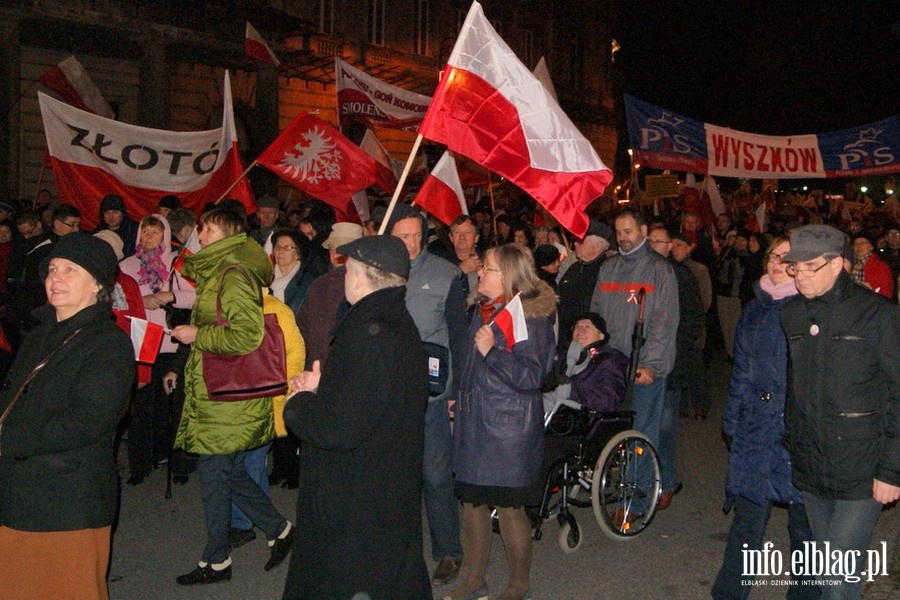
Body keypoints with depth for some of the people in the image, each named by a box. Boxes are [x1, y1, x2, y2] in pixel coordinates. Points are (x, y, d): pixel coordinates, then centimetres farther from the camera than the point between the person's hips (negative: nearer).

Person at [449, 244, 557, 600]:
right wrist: (459, 400, 23)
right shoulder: (485, 312, 11)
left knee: (508, 507, 2)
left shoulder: (530, 318, -14)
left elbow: (531, 377, -21)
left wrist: (491, 352, -28)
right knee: (472, 502, 13)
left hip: (508, 427, -8)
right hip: (474, 421, 8)